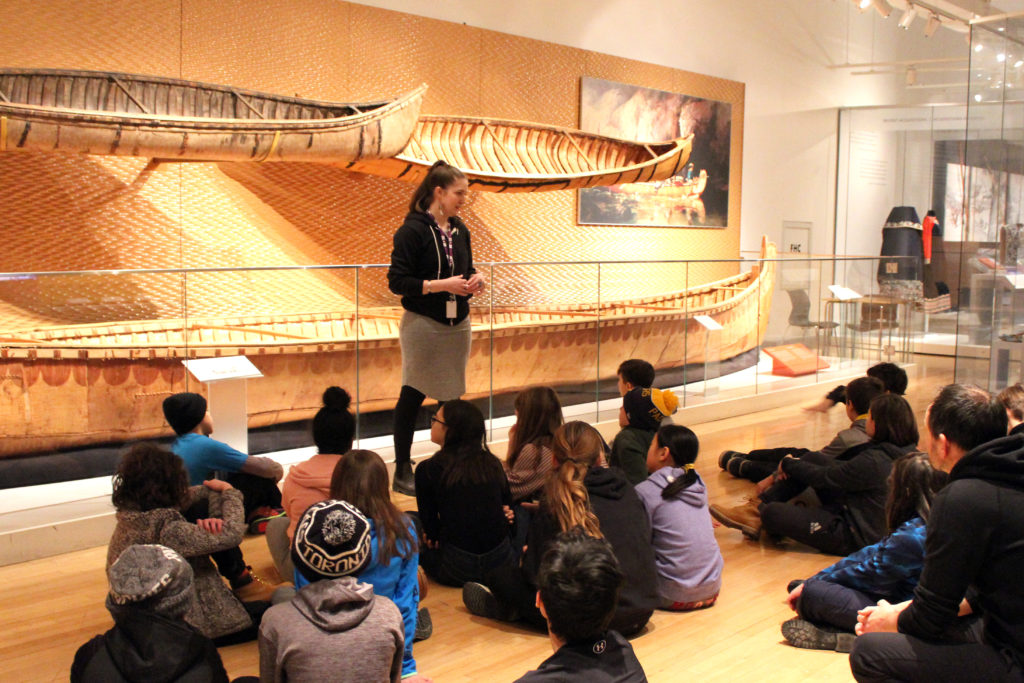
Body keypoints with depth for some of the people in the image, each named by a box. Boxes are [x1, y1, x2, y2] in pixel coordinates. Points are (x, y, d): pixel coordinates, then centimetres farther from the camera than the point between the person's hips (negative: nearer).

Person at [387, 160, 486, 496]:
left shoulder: (459, 229, 8)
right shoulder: (413, 229, -12)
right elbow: (397, 281, -15)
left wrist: (474, 278, -2)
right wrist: (441, 285, -22)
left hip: (457, 324, 6)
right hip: (423, 325, -6)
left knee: (453, 396, 9)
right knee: (412, 396, 1)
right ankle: (402, 471, 11)